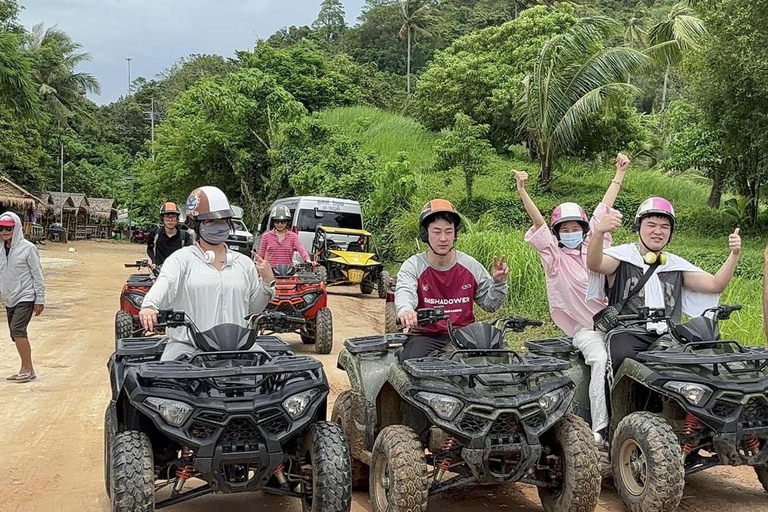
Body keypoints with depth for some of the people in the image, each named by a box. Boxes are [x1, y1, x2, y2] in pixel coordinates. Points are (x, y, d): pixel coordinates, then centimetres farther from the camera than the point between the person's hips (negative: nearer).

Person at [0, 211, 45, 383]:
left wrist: (40, 300, -9)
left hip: (25, 297, -7)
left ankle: (28, 368, -11)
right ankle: (26, 370, 16)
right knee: (17, 334, 8)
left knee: (17, 330, -18)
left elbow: (37, 275, -8)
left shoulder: (28, 248, -9)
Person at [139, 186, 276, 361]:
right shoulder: (182, 258, 5)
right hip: (187, 345, -3)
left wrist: (268, 282, 2)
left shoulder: (244, 263, 17)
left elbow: (254, 308, 19)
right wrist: (149, 306, -36)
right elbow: (165, 283, -15)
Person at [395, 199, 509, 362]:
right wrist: (405, 310, -50)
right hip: (426, 336, -2)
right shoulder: (413, 266, -4)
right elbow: (404, 292, -26)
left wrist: (498, 283, -9)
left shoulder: (471, 265, 4)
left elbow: (489, 304, 12)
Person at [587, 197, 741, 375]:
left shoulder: (677, 265, 22)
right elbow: (594, 264, -13)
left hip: (668, 335, 4)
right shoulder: (622, 256, 8)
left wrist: (734, 255, 2)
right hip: (628, 332, -4)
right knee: (626, 359, -36)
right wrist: (599, 232, -32)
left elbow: (714, 285, 17)